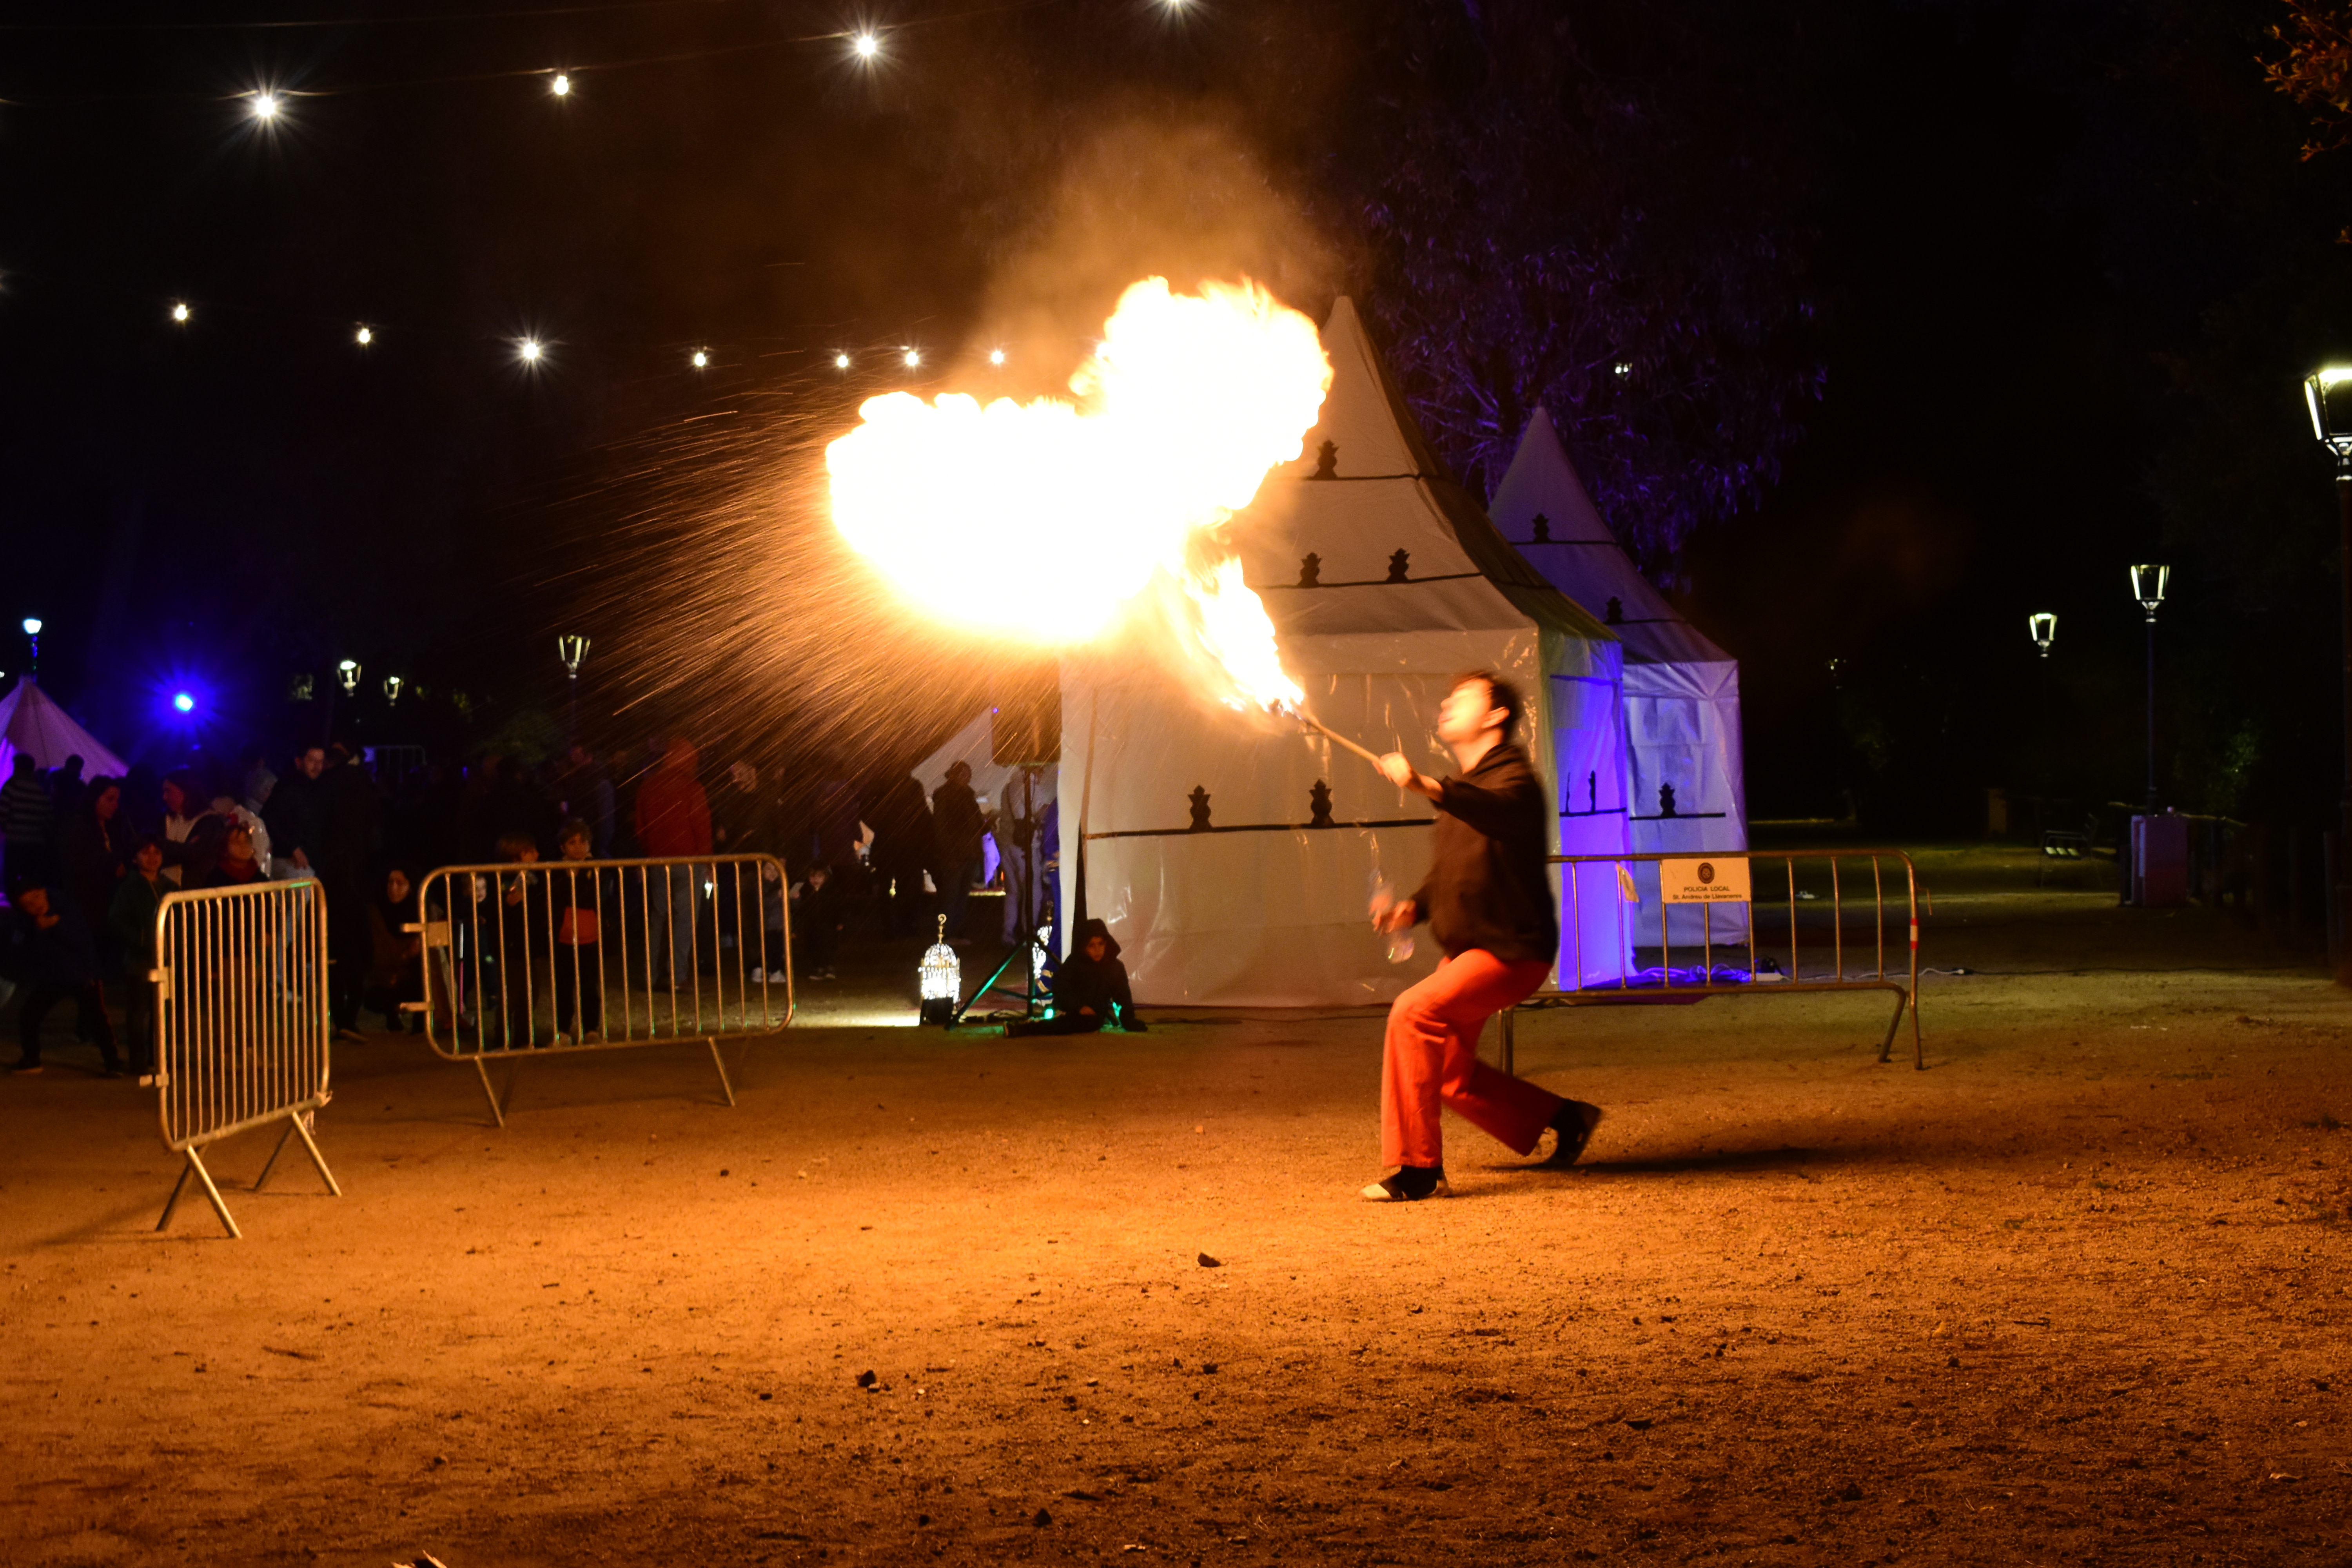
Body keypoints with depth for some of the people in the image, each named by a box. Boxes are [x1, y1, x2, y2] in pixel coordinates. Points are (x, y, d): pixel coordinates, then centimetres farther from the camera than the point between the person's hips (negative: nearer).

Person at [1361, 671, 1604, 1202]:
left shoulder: (1515, 779, -12)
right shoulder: (1462, 790, 16)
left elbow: (1497, 812, -39)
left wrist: (1424, 785, -55)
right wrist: (1411, 908, 2)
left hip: (1513, 949, -10)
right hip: (1465, 951, 10)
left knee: (1414, 1012, -27)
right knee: (1451, 1077, 12)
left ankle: (1417, 1169, -24)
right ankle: (1564, 1118, 30)